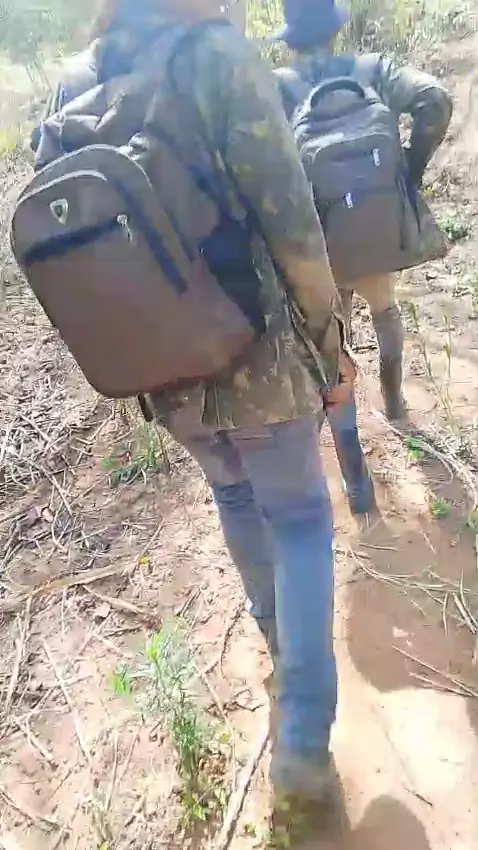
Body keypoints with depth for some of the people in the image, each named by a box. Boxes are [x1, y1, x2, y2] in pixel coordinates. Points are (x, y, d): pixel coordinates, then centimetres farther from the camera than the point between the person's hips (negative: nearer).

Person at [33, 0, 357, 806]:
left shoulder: (73, 94, 8)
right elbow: (290, 225, -16)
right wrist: (331, 346, -5)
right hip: (254, 353, -5)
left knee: (236, 497, 26)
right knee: (298, 518, 12)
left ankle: (281, 634, 48)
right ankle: (303, 739, 13)